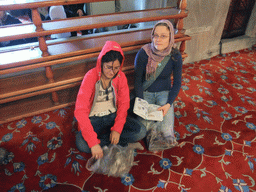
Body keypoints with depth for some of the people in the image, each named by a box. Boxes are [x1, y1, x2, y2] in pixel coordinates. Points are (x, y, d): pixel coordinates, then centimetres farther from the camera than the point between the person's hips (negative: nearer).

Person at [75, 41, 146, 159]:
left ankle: (102, 137, -10)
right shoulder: (91, 77, -20)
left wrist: (117, 129, -20)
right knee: (81, 144, -31)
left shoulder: (120, 77, -9)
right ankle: (118, 143, -12)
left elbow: (124, 104, -4)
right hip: (93, 118, -3)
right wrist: (93, 143, -34)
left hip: (113, 115, 3)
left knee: (141, 131, -18)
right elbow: (80, 111, -27)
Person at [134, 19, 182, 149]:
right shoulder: (143, 53, -17)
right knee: (143, 128, -15)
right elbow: (137, 80, -9)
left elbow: (177, 83, -4)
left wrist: (168, 104, -17)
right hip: (145, 92, 0)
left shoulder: (175, 56, -11)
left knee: (166, 130, -15)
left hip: (164, 92, 1)